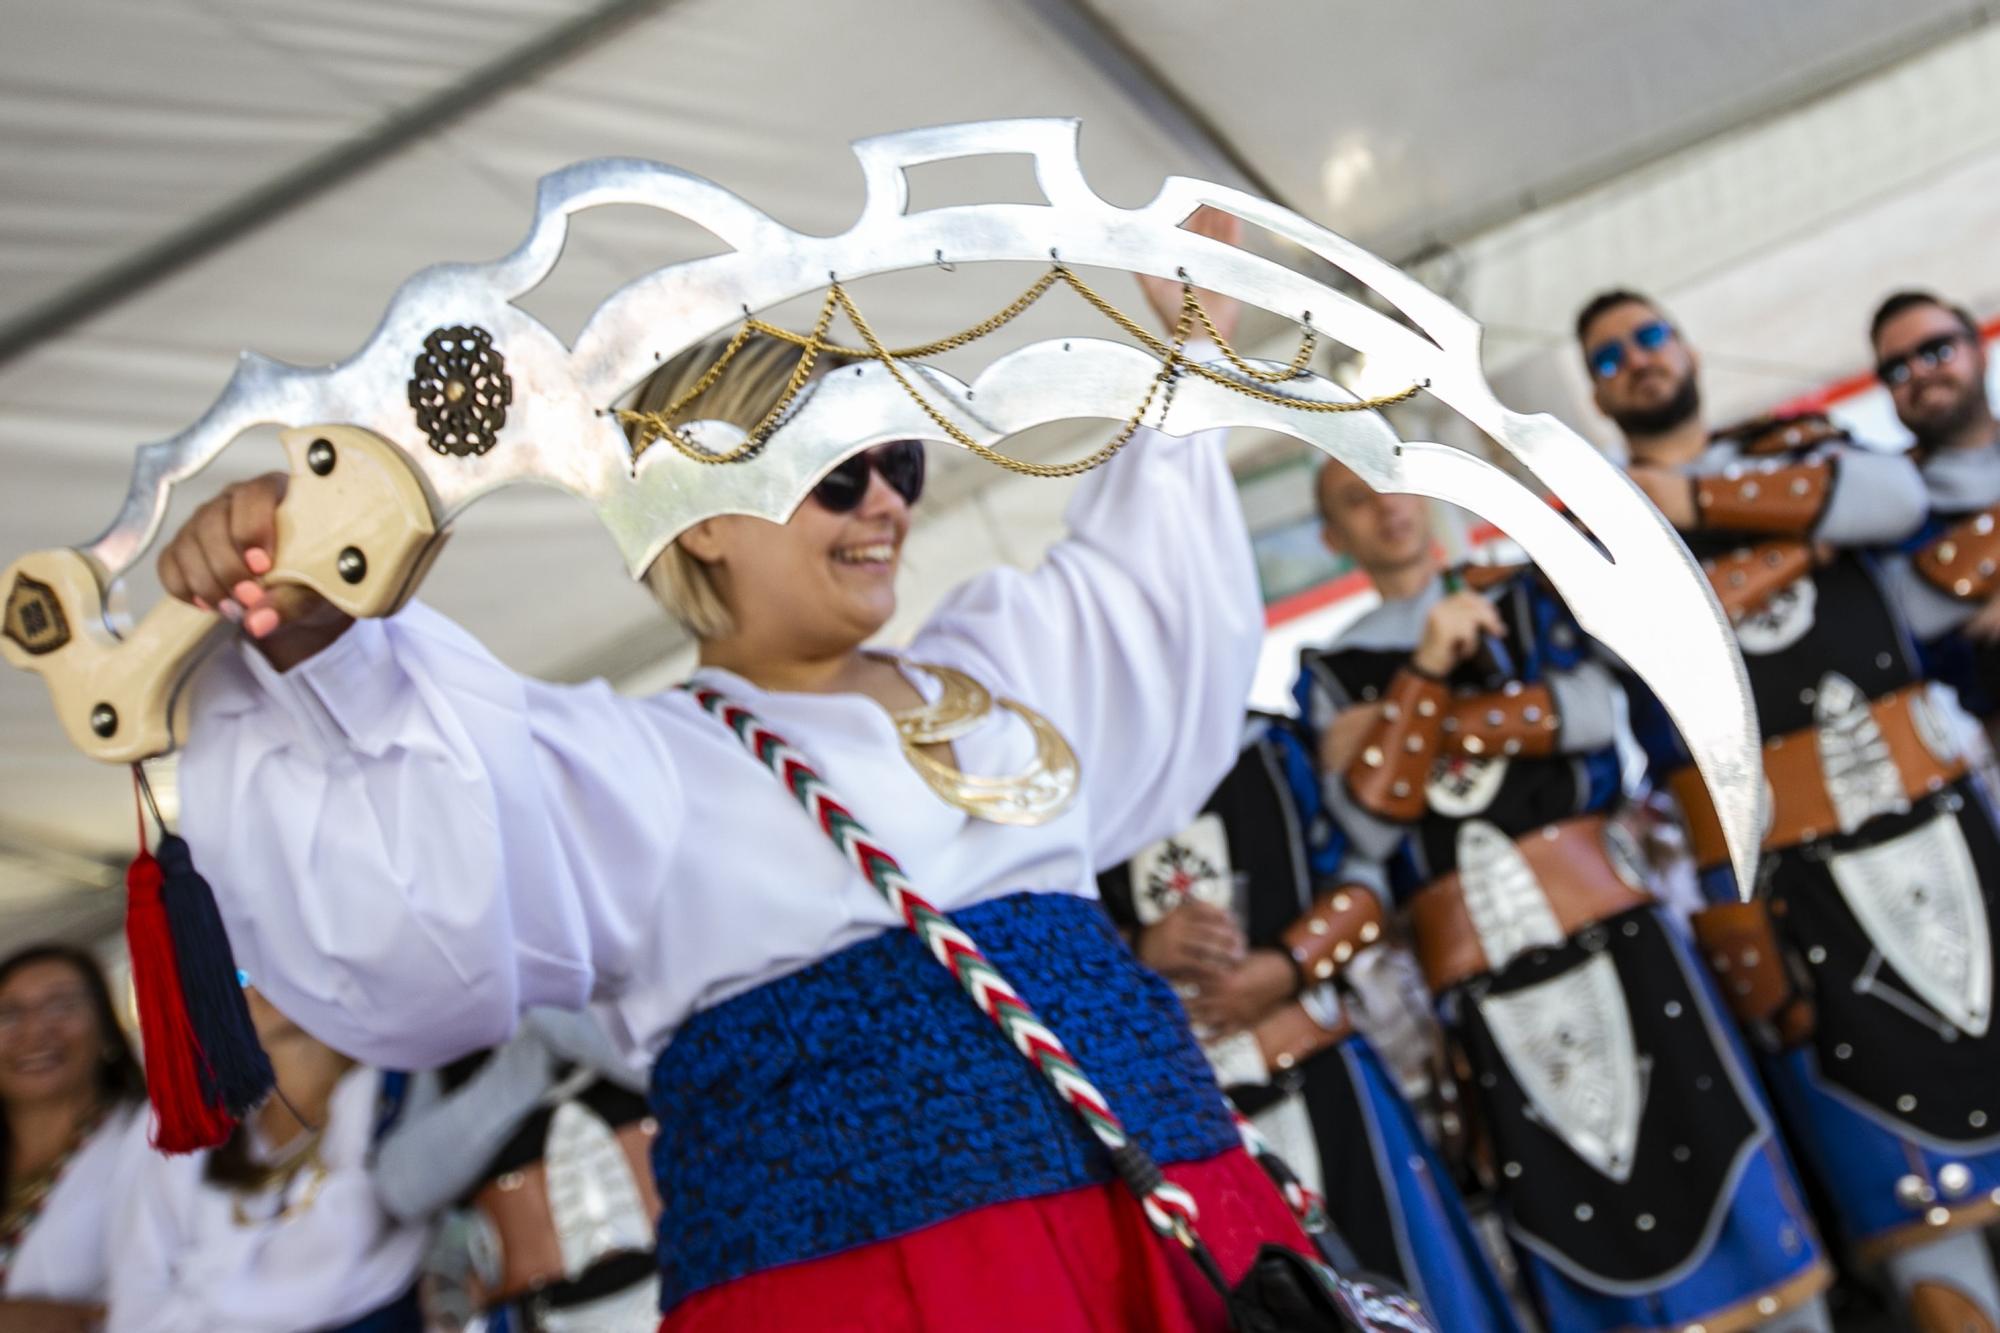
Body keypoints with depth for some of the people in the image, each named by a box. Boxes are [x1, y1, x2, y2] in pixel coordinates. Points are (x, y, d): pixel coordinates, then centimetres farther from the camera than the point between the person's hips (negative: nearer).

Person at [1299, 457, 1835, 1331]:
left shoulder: (1522, 595, 12)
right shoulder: (1330, 672, 9)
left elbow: (1595, 710, -5)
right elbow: (1369, 825, -6)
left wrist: (1444, 720, -9)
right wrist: (1425, 674, -14)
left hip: (1601, 916, 1)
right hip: (1478, 969, 0)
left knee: (1693, 1130, -1)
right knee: (1569, 1208, 3)